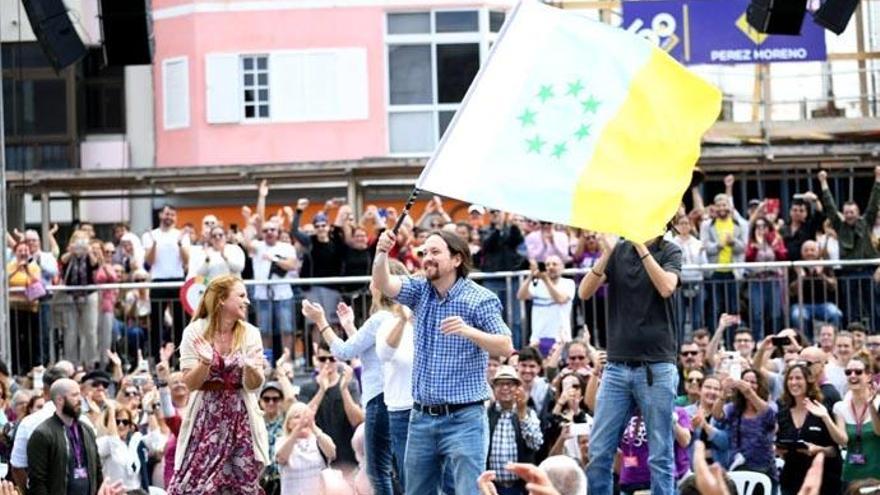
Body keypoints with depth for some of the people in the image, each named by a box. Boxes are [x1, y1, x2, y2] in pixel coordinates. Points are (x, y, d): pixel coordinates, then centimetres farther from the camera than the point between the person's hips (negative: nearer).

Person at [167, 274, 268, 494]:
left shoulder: (250, 334, 0)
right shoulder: (196, 332, -6)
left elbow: (253, 385, -2)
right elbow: (190, 383, -6)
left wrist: (251, 367, -24)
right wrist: (205, 362, -25)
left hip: (240, 418, 2)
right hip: (206, 418, -2)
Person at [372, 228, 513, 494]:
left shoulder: (480, 299, -8)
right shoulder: (420, 291, 8)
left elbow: (506, 347, -13)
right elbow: (383, 285, -8)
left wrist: (468, 331, -29)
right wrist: (381, 254, -27)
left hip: (464, 419, -6)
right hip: (422, 417, 6)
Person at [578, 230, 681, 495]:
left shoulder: (669, 252, 2)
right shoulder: (618, 251, 9)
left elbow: (666, 287, -17)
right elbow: (585, 292, -1)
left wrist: (642, 247, -17)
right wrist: (606, 253, -13)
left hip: (657, 366, -3)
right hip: (617, 365, 3)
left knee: (660, 455, -1)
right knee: (599, 452, 0)